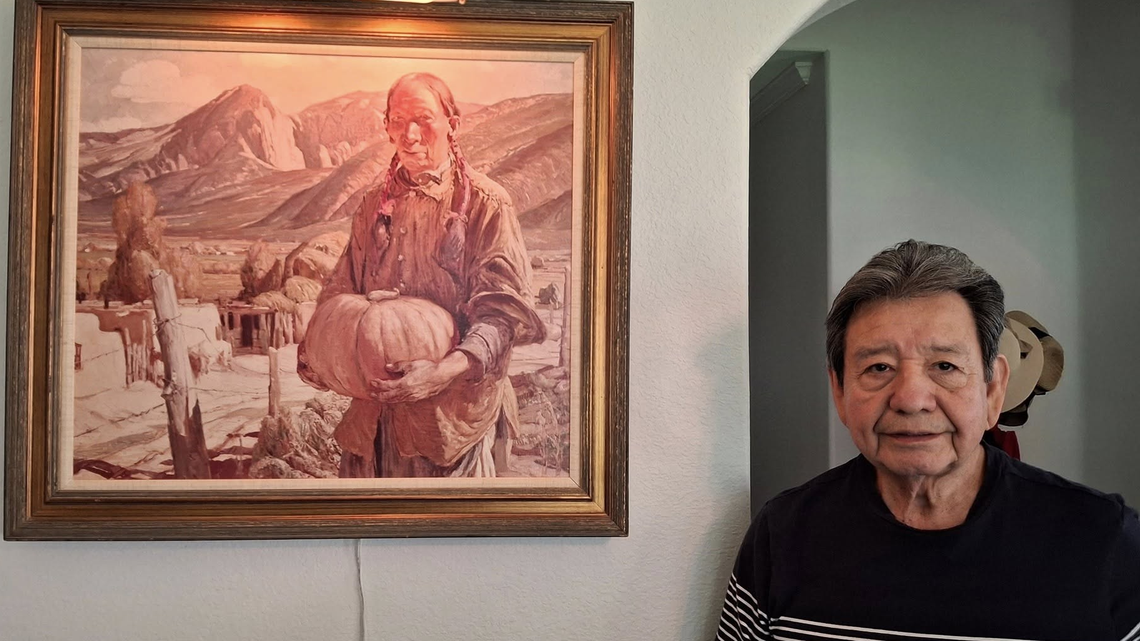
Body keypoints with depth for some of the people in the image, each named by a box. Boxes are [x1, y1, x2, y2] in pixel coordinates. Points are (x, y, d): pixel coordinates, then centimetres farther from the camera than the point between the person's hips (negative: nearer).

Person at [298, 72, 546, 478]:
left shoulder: (485, 204, -6)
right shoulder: (375, 204, 12)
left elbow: (505, 308, -14)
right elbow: (341, 286, 19)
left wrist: (448, 369, -29)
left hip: (455, 409, -5)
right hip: (375, 409, 5)